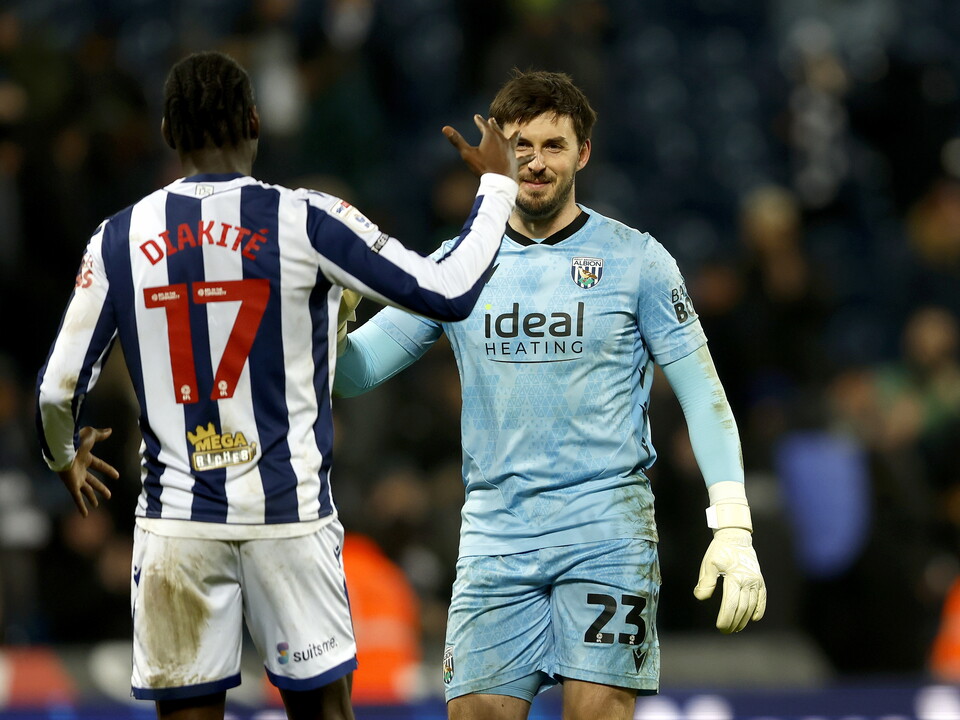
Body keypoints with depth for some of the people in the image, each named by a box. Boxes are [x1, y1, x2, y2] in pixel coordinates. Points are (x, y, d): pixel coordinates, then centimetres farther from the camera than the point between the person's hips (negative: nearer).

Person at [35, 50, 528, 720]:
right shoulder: (305, 221, -6)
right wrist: (497, 186, 11)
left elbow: (58, 389, 3)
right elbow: (450, 293, -5)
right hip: (289, 515, -1)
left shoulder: (120, 238, 1)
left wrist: (65, 459, 26)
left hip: (176, 520, 1)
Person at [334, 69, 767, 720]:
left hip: (606, 529, -3)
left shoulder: (636, 259, 2)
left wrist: (734, 529, -8)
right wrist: (333, 313, -16)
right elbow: (351, 372, 8)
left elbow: (704, 397, 2)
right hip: (495, 537, 3)